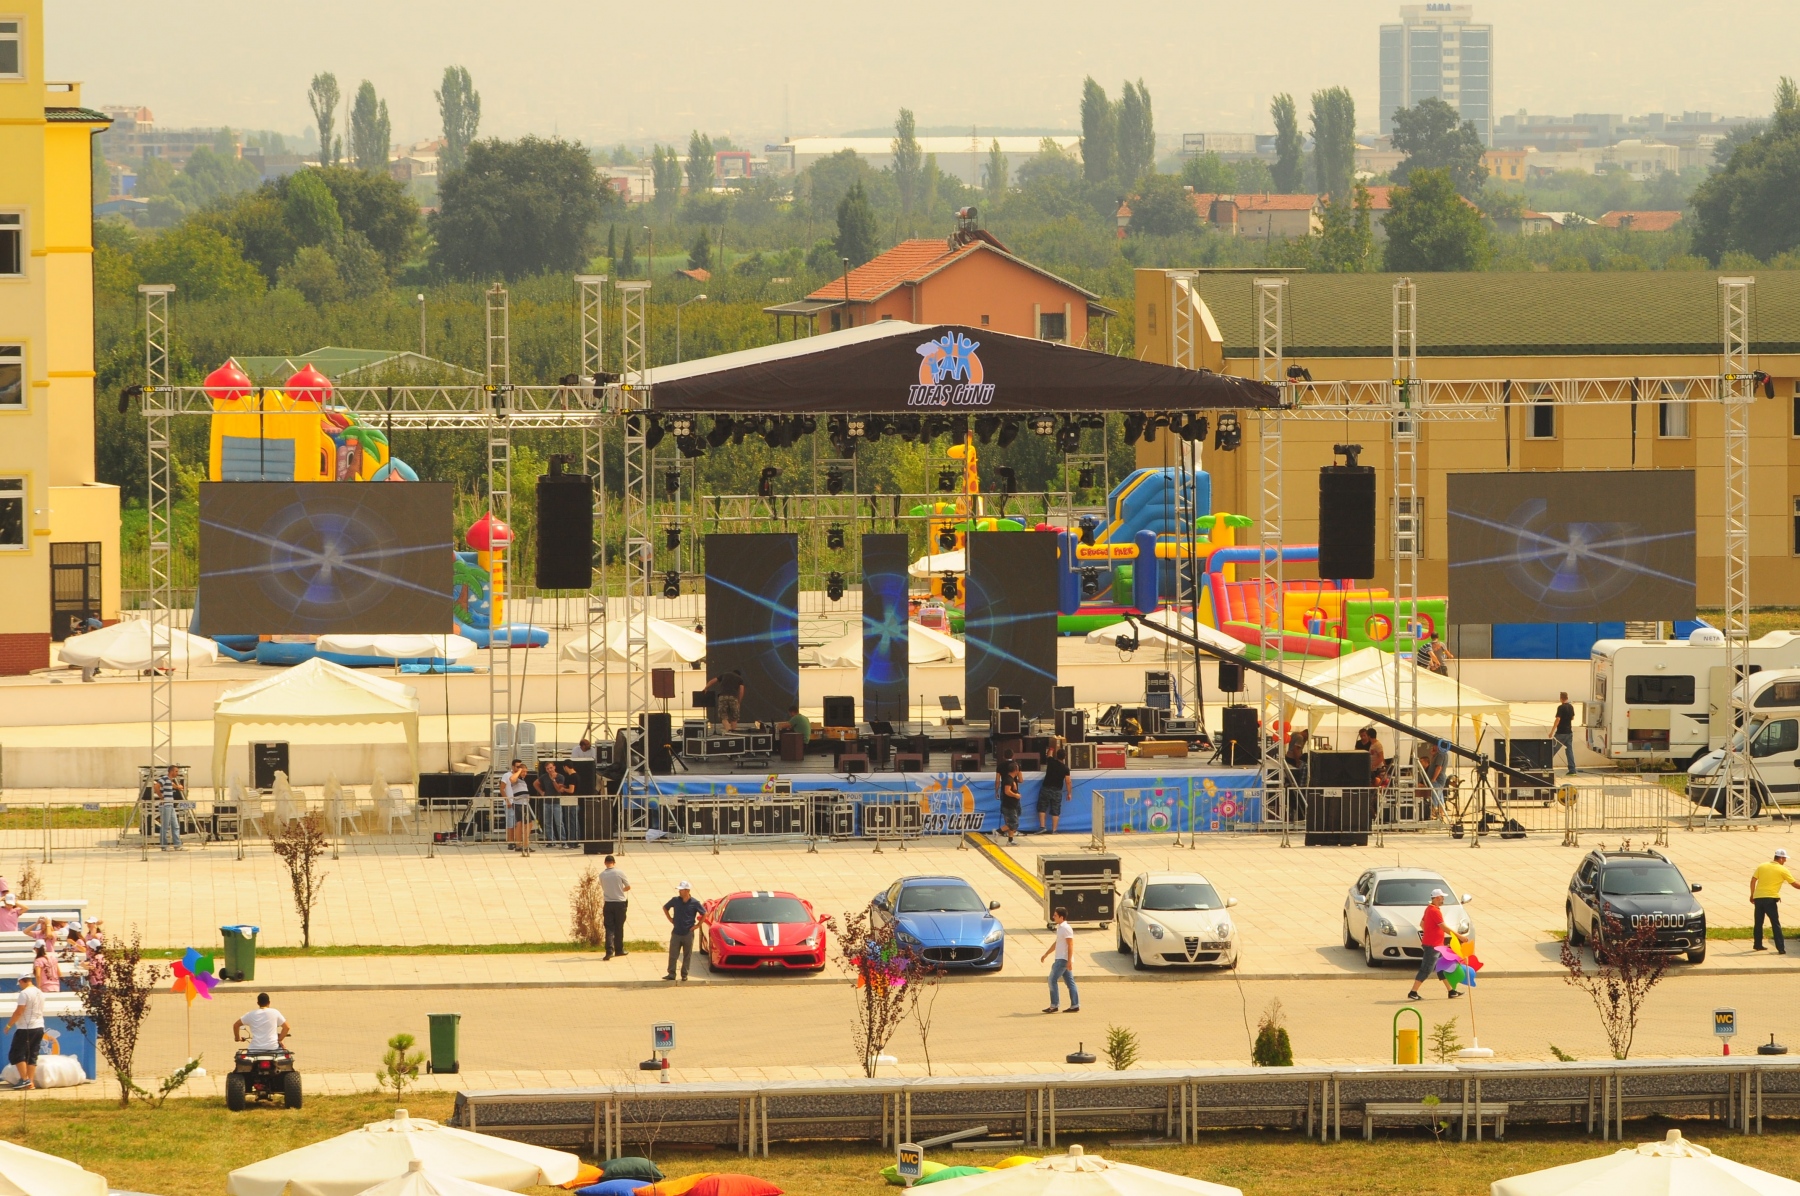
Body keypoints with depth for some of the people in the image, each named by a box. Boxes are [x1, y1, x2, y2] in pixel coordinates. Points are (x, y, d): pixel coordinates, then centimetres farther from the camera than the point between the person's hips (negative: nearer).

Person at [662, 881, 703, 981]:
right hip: (676, 932, 2)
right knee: (673, 954, -3)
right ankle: (671, 974, 2)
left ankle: (684, 974, 14)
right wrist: (670, 919, 8)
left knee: (687, 956, 5)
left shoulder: (694, 903, -7)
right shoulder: (675, 900, 0)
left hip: (688, 934, -2)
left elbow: (704, 913, 4)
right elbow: (665, 907, 16)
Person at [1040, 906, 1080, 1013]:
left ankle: (1053, 1005, -4)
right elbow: (1056, 943, 27)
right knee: (1070, 982, 8)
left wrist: (1069, 961, -25)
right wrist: (1046, 955, 33)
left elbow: (1070, 945, -20)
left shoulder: (1066, 928, -15)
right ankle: (1075, 1005, 7)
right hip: (1060, 959, 10)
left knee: (1052, 980, -7)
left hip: (1063, 959, -10)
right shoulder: (1060, 928, 15)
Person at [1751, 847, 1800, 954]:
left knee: (1758, 923, 16)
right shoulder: (1783, 870, -2)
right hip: (1770, 899, -4)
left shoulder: (1762, 866, 9)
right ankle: (1780, 948, -7)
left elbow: (1753, 881, 7)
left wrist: (1752, 895, 15)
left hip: (1758, 897, 4)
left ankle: (1757, 945, 24)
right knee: (1775, 924, -2)